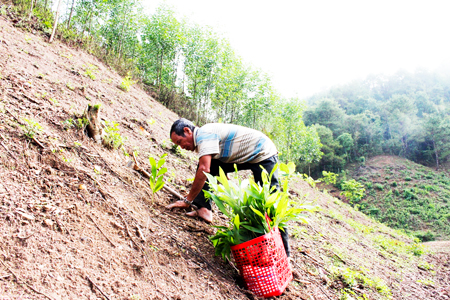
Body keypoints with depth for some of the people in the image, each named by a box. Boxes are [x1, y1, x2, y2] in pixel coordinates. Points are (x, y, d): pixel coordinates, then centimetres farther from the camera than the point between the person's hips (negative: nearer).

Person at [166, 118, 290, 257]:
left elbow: (204, 170, -30)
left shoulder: (203, 134, -20)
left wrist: (188, 200, -23)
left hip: (263, 154, -10)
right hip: (243, 157, 10)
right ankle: (203, 209, 0)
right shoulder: (202, 140, 10)